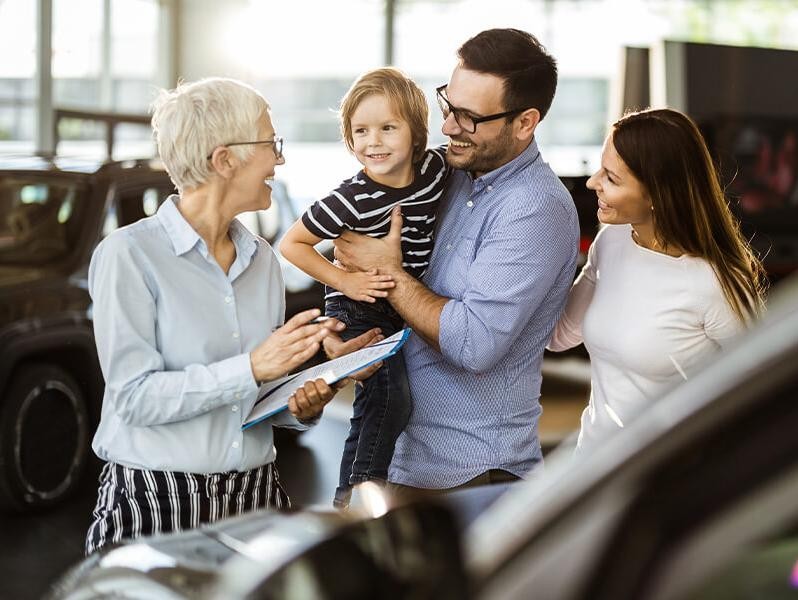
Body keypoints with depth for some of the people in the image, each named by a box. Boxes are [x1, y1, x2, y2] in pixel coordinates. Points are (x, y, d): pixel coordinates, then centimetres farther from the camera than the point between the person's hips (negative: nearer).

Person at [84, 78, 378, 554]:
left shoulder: (262, 259, 9)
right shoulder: (130, 255, -10)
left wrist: (301, 408, -5)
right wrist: (251, 368, -24)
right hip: (155, 499, -5)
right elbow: (135, 397, -17)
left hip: (254, 495, 5)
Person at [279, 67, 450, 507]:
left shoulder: (437, 168, -10)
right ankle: (353, 498, -6)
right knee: (388, 396, -20)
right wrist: (344, 280, -21)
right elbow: (291, 243, -15)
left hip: (409, 306, 6)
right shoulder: (353, 199, -24)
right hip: (358, 309, -6)